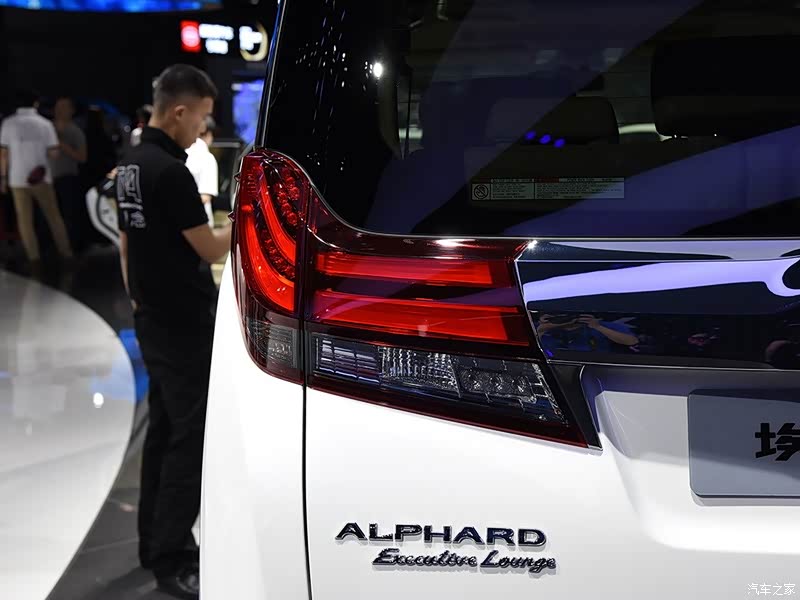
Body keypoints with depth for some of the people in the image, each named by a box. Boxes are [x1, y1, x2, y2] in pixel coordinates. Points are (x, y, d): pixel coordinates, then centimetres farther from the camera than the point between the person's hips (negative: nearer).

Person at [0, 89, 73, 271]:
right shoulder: (45, 123, -2)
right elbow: (54, 153, -6)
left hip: (18, 179, -1)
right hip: (41, 178, 1)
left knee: (25, 220, 6)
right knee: (53, 216, 14)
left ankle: (34, 259, 4)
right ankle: (65, 252, 17)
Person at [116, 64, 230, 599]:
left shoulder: (131, 165, 10)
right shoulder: (170, 171, -20)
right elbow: (210, 249, -16)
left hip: (153, 319, 10)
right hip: (185, 323, -10)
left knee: (163, 429, 14)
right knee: (190, 437, -5)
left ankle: (155, 543, 22)